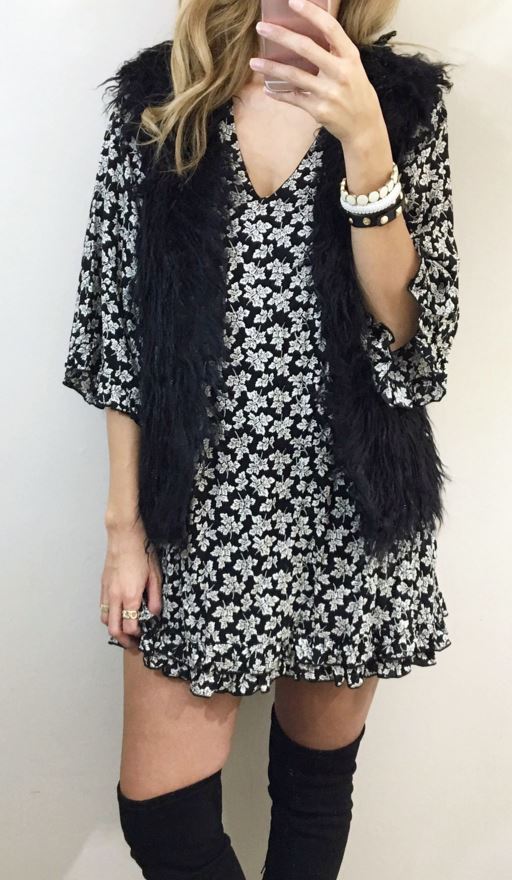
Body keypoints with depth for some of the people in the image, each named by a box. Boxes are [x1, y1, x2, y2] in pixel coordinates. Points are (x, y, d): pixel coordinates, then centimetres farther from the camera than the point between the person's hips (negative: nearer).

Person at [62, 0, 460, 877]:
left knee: (316, 780, 17)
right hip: (201, 510, 0)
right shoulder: (154, 99, 1)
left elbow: (414, 331, -8)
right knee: (158, 810, 5)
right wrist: (125, 525, -1)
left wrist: (364, 142, -20)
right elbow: (119, 332, 1)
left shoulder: (405, 103, 1)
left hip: (353, 510, 1)